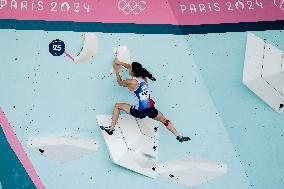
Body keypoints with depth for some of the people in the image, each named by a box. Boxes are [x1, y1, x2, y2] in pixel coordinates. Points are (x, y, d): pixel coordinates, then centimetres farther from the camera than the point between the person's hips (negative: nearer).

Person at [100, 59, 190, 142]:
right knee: (164, 120, 28)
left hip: (140, 112, -5)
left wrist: (116, 70, 24)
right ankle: (179, 136, 26)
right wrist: (119, 62, 27)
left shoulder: (131, 82, -11)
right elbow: (131, 66, 23)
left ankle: (111, 129, 17)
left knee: (117, 106, 14)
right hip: (151, 110, 5)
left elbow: (120, 82, 12)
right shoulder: (143, 77, 6)